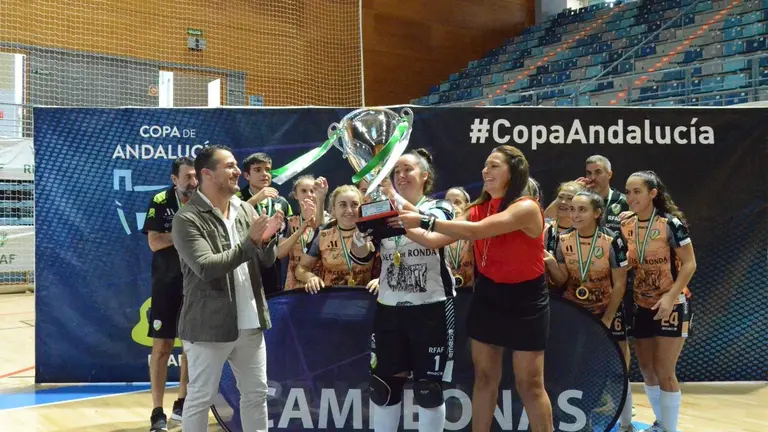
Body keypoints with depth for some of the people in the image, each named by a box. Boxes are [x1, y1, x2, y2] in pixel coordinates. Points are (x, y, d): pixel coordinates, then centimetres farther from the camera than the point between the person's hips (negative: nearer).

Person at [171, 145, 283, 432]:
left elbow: (267, 261, 8)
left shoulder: (246, 210, 7)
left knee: (256, 393, 15)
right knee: (201, 398, 7)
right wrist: (250, 241, -23)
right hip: (210, 325, -6)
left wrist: (267, 238, -13)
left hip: (250, 323, 6)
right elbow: (207, 268, -23)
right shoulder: (187, 219, -13)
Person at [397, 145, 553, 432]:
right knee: (484, 377, 13)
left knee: (529, 384, 4)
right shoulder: (478, 208, 1)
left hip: (525, 301, -6)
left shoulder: (527, 208, -20)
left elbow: (476, 231, -32)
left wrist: (425, 221, -32)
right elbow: (436, 241, -2)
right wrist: (408, 226, -16)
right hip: (487, 296, 6)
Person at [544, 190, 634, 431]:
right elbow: (562, 281, -3)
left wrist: (606, 320, -12)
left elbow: (619, 285, -11)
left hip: (608, 311, -2)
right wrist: (550, 263, -23)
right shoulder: (563, 241, -7)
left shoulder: (612, 241, -15)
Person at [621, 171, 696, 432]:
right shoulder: (625, 227, 0)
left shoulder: (671, 224, -15)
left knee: (664, 372, -4)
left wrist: (670, 297, -22)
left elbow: (689, 264, -14)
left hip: (671, 306, -5)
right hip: (641, 307, 5)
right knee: (646, 369, 12)